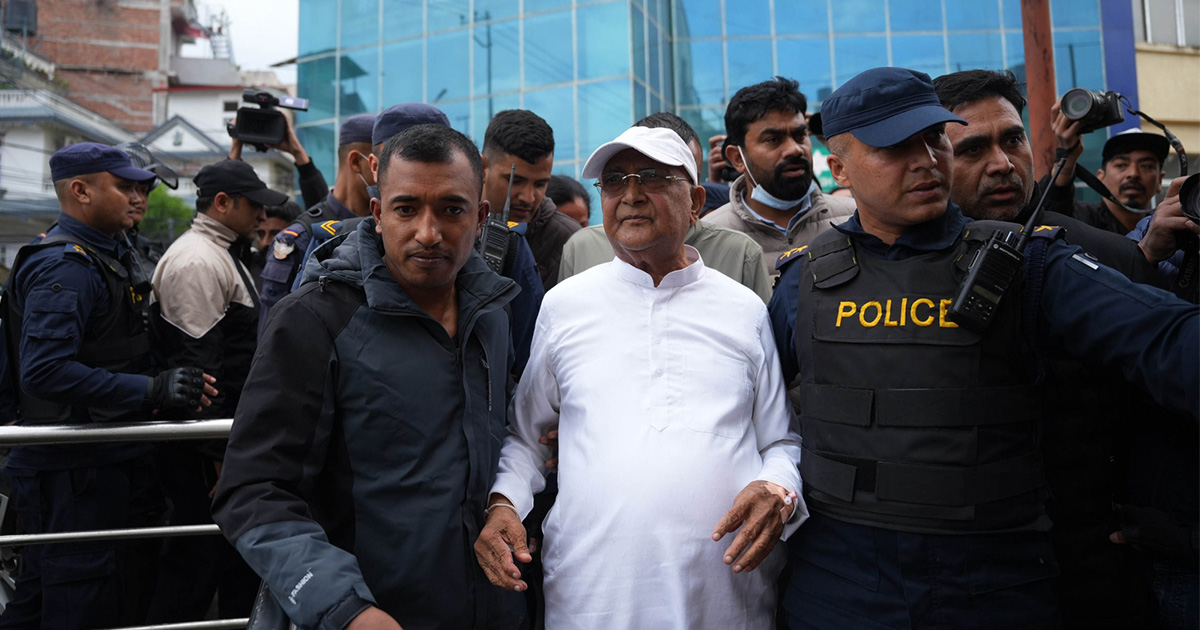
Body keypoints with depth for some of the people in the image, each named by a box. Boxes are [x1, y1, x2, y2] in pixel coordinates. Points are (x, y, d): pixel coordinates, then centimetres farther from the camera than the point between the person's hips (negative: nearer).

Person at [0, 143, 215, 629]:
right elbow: (45, 371, -29)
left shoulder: (100, 257, 16)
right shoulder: (65, 268, -18)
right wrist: (152, 389, -31)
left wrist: (166, 384, 10)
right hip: (77, 473, -10)